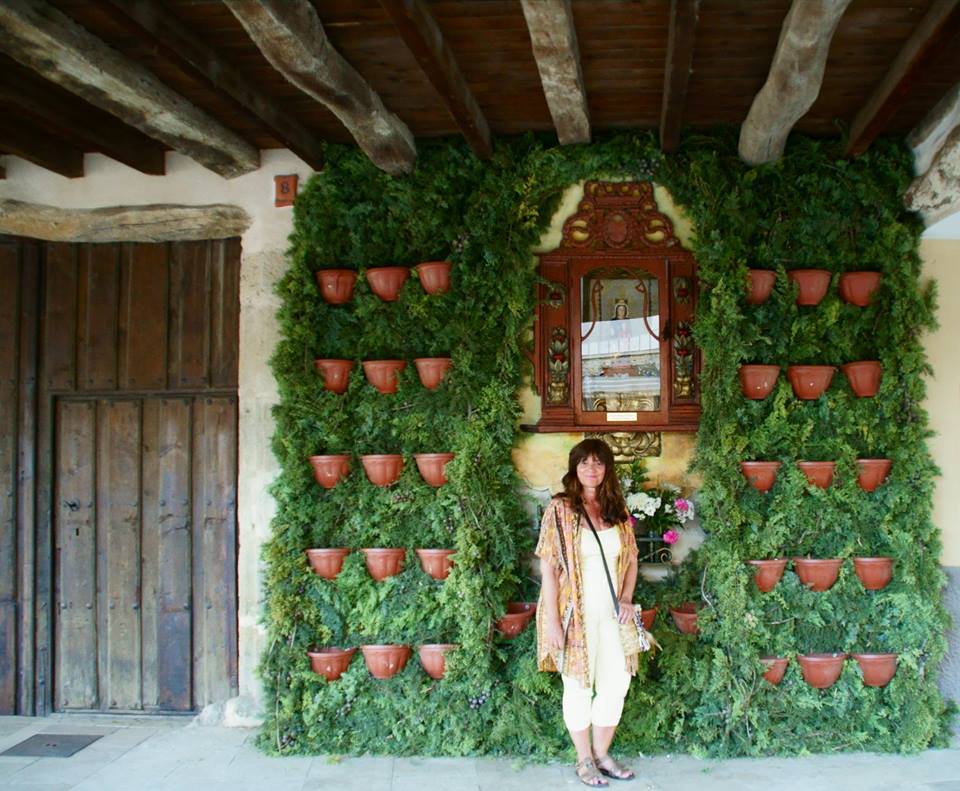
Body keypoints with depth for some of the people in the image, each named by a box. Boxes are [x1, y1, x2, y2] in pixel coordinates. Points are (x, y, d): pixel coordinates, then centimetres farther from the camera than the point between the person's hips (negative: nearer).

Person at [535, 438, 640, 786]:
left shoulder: (618, 510, 6)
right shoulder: (560, 509, -8)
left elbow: (631, 559, 15)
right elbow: (549, 567, -11)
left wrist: (627, 599, 0)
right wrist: (553, 622, -15)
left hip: (611, 614, 5)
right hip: (575, 614, -5)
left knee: (617, 683, 8)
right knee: (579, 687, 6)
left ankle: (602, 754, 27)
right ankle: (584, 760, 22)